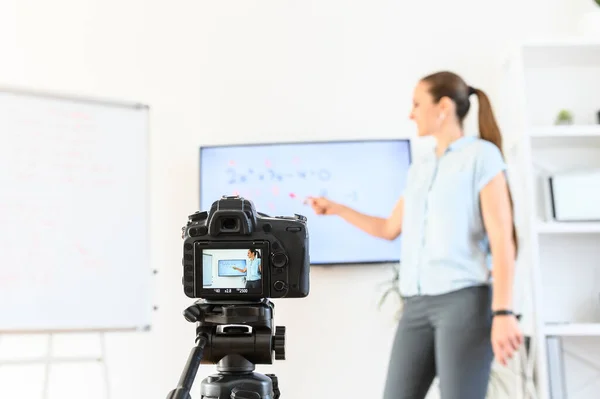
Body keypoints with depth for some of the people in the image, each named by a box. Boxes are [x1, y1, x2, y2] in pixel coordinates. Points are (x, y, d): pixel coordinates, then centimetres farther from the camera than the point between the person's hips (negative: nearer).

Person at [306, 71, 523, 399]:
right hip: (417, 305, 6)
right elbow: (390, 229, 27)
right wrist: (335, 208, 30)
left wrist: (503, 312, -16)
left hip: (465, 300, -6)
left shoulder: (481, 154, -1)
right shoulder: (418, 168, 18)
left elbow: (501, 237, -8)